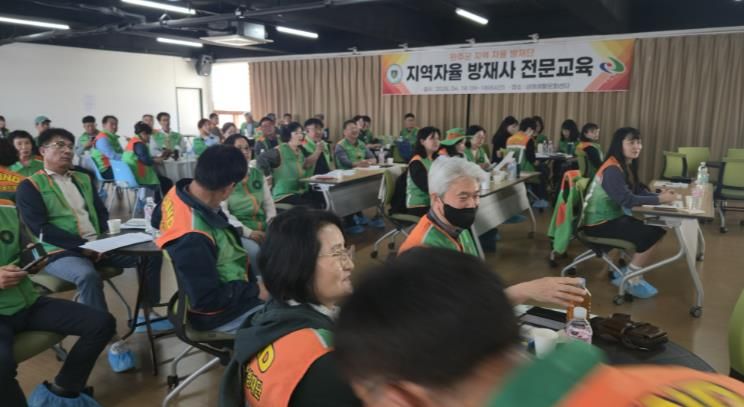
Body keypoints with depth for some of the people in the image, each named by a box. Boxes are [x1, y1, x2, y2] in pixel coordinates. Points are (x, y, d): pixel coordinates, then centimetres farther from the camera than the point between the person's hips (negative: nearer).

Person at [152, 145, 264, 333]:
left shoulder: (178, 192, -12)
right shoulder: (192, 238, -37)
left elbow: (157, 220, 12)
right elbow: (207, 300, -29)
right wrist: (255, 290, -18)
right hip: (217, 312, -9)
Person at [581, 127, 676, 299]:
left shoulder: (627, 166, 10)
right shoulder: (612, 169, -20)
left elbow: (639, 191, 7)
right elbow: (627, 200, -27)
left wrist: (660, 195, -11)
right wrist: (659, 199, -21)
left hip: (613, 217, 10)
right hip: (599, 223, -9)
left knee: (657, 229, 0)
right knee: (649, 234, -16)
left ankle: (628, 272, 8)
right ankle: (631, 279, 0)